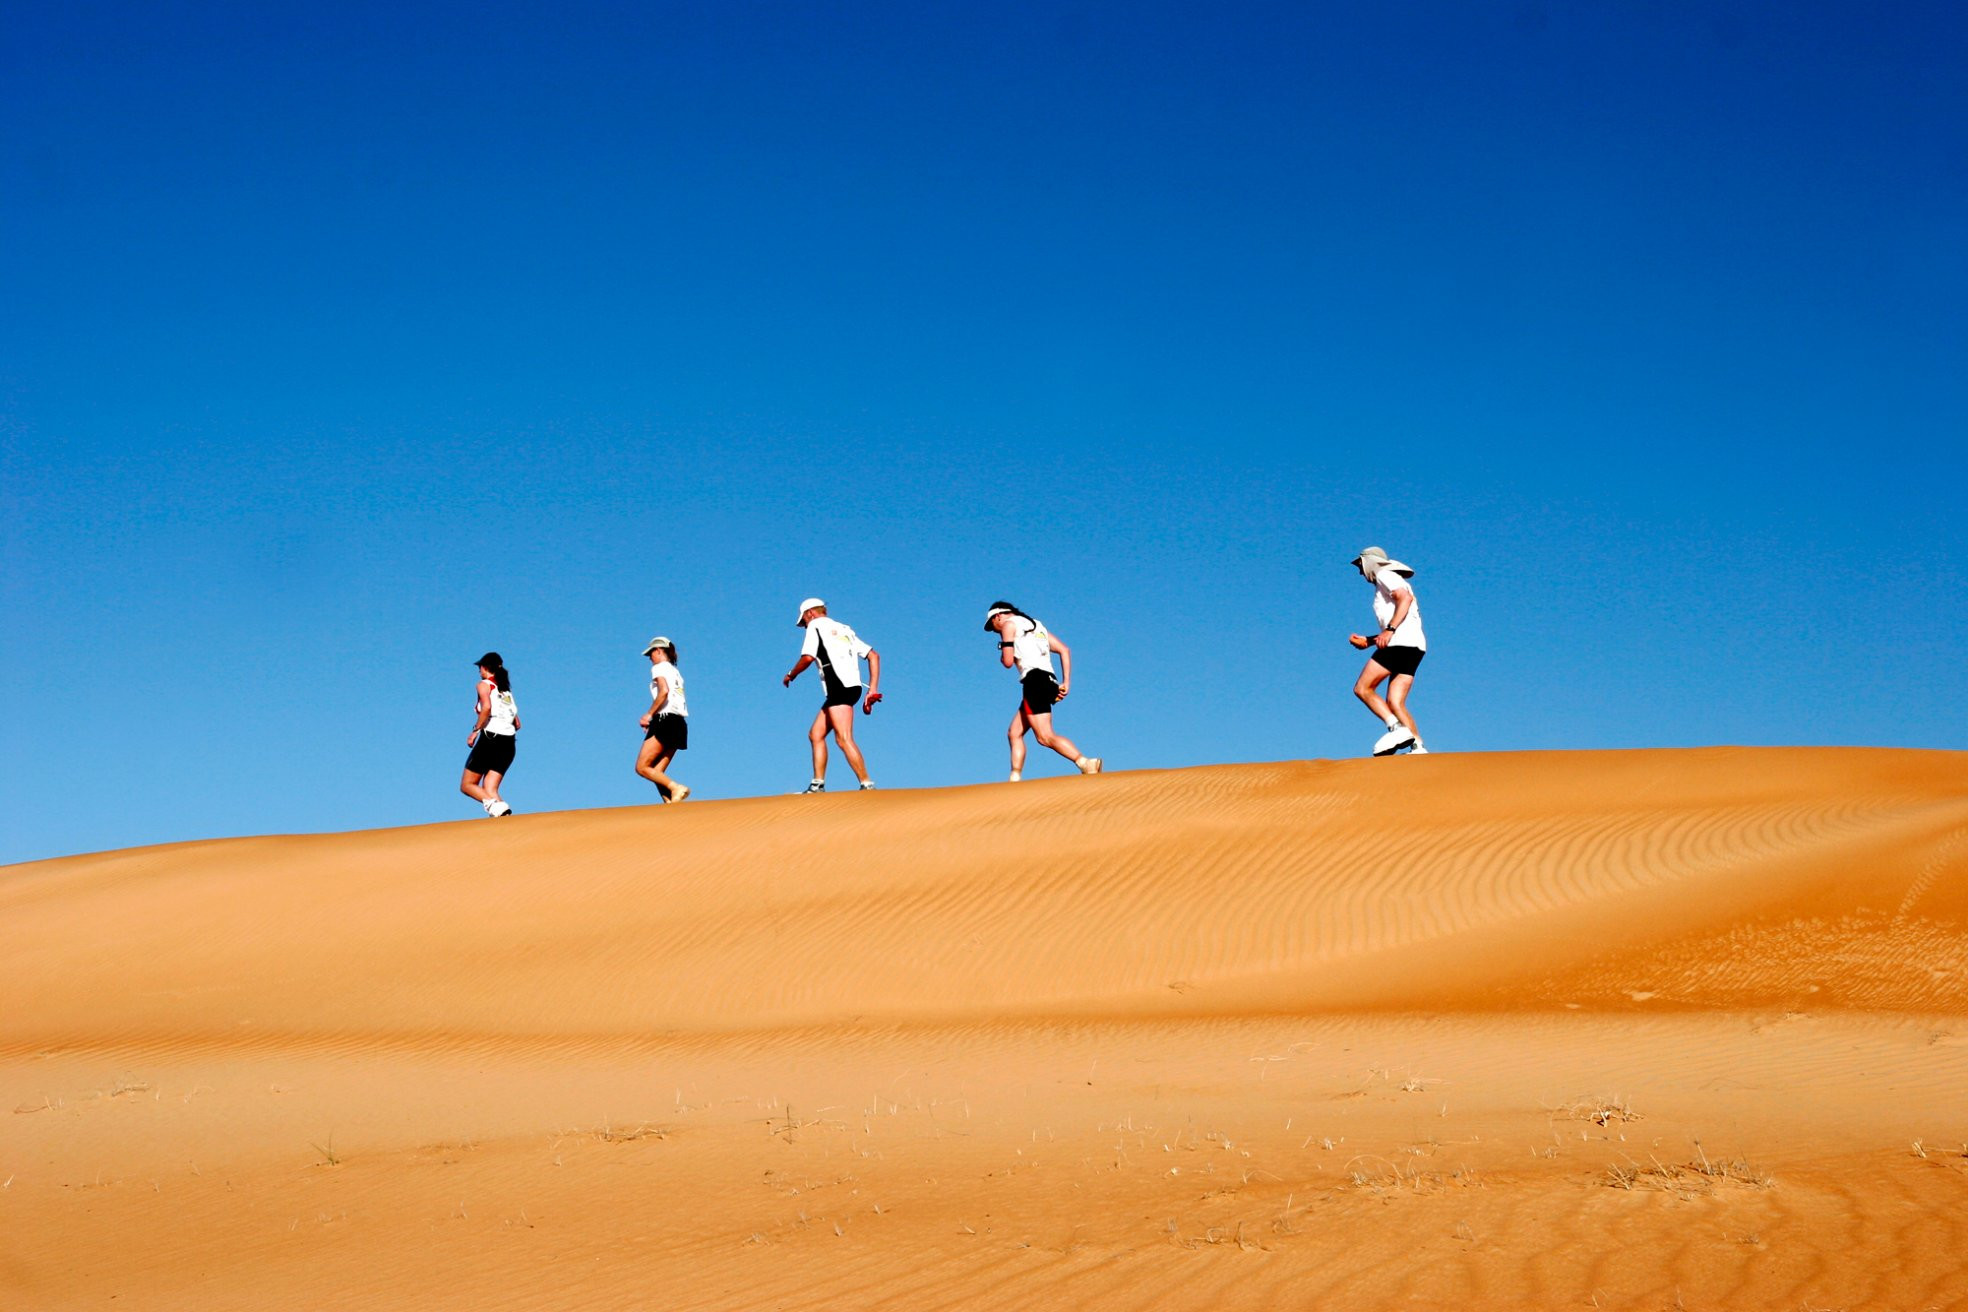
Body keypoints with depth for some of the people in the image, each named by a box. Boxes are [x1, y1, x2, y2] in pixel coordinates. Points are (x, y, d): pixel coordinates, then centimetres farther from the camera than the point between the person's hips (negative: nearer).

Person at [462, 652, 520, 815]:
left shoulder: (484, 685, 4)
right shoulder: (507, 690, 24)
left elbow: (487, 707, -18)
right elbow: (517, 724, 21)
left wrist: (476, 730, -11)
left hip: (489, 739, -6)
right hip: (509, 743, 6)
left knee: (467, 785, 3)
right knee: (489, 790, 4)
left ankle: (493, 804, -24)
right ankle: (501, 809, -23)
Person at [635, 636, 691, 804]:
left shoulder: (659, 667, 1)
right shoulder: (676, 672, 27)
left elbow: (664, 691, -17)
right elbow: (672, 695, 17)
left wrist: (649, 714, -10)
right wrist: (653, 716, 14)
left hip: (665, 720, -8)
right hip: (679, 723, 8)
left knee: (642, 767, -9)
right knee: (657, 773, 4)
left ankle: (675, 787, -24)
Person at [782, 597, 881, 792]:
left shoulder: (816, 625, 6)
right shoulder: (843, 629, 27)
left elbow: (808, 658, -10)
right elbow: (874, 655, 20)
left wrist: (791, 675, 7)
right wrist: (872, 689, 17)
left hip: (839, 687, -9)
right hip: (852, 687, 9)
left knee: (843, 738, -15)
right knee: (815, 734, 13)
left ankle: (867, 785, -21)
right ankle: (818, 785, 9)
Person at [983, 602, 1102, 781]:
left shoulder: (1009, 624, 6)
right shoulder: (1036, 625, 28)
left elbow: (1008, 662, -4)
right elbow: (1064, 650, 20)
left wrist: (1002, 657, 20)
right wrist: (1066, 682, 15)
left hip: (1035, 681, -9)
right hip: (1050, 682, 9)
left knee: (1045, 737, -16)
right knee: (1014, 733, 13)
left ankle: (1086, 763, -30)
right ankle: (1015, 780, 7)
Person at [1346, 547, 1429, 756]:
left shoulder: (1384, 575, 6)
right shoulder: (1386, 587, 33)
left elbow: (1405, 597, -14)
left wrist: (1389, 629, -23)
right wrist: (1367, 641, 25)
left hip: (1402, 641, -9)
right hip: (1415, 646, 9)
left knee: (1362, 688, -9)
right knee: (1395, 703, 1)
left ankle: (1398, 729, -24)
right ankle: (1418, 748, -14)